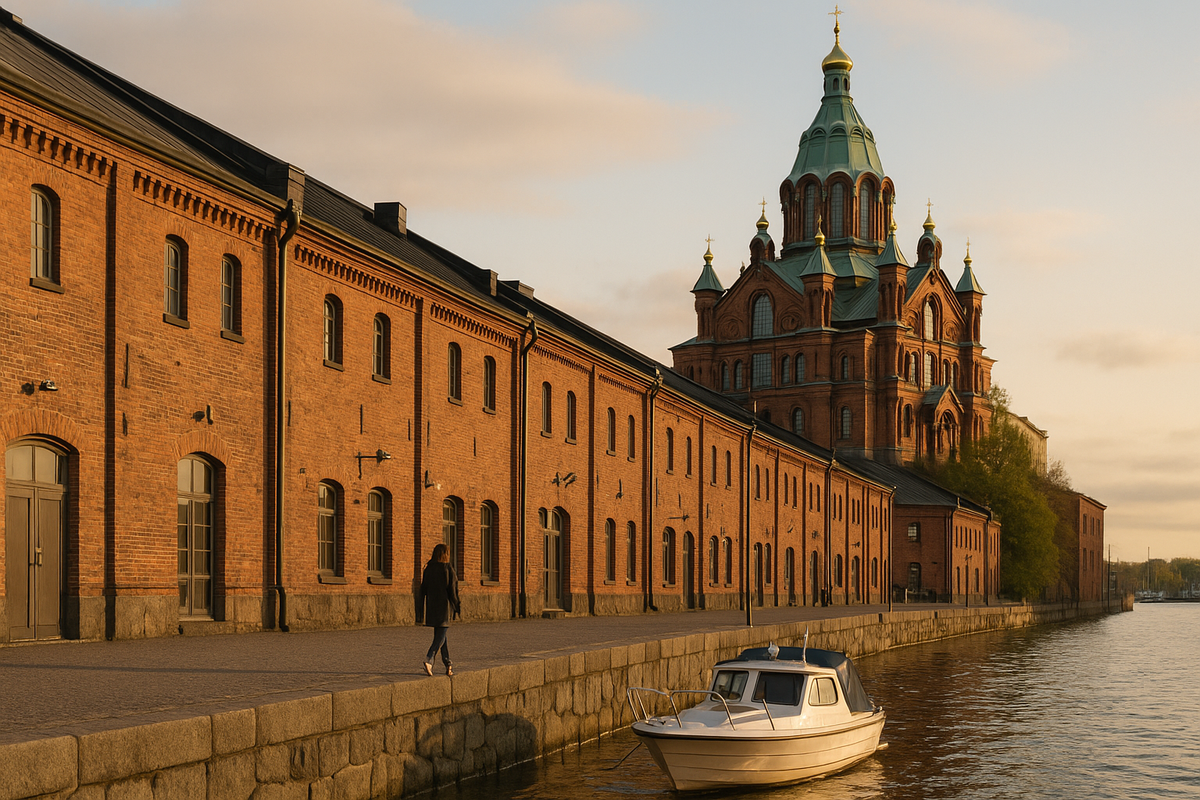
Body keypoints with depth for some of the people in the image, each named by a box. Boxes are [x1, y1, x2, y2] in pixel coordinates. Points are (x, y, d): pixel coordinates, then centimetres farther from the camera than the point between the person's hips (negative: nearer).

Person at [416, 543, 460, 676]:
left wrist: (420, 612, 10)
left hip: (432, 607, 5)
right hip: (445, 607, -5)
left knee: (441, 635, 14)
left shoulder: (428, 569, 4)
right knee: (441, 636, -4)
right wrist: (456, 608, -2)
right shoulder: (448, 569, -8)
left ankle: (448, 664, 17)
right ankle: (429, 659, -22)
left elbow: (423, 590, 5)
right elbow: (453, 590, -9)